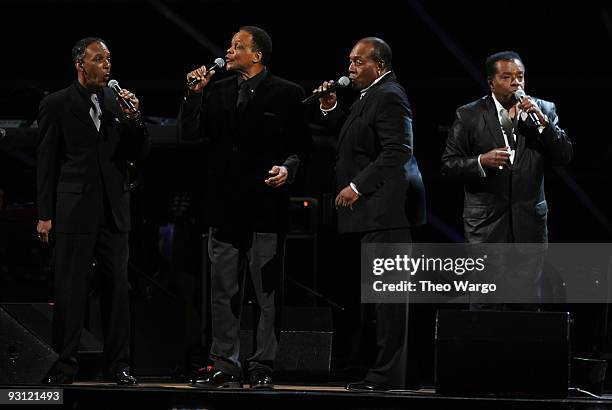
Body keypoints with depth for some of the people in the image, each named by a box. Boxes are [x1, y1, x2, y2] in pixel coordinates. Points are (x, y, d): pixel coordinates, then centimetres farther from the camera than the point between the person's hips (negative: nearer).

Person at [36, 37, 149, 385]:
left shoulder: (119, 101, 9)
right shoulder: (56, 105, 0)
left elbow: (140, 155, 8)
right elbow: (47, 164, 0)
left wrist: (134, 119, -9)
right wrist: (45, 215, -4)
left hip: (114, 212, 3)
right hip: (74, 210, -3)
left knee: (117, 287, 5)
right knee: (71, 289, 0)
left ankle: (118, 365, 10)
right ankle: (65, 364, 5)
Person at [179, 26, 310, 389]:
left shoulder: (286, 94, -2)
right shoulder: (217, 91, 9)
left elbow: (301, 145, -1)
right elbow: (191, 133, 4)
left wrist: (288, 168, -19)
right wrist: (196, 94, -4)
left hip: (266, 205, -4)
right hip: (225, 206, 5)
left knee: (268, 292, 1)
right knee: (224, 292, 8)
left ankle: (263, 367, 7)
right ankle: (226, 365, 14)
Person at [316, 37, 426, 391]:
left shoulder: (389, 97, -12)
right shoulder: (370, 95, 20)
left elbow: (398, 150, -19)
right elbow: (352, 136, 25)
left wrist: (358, 186, -19)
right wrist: (332, 109, 11)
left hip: (385, 210, -10)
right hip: (373, 210, 10)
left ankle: (389, 374, -8)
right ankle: (394, 372, 12)